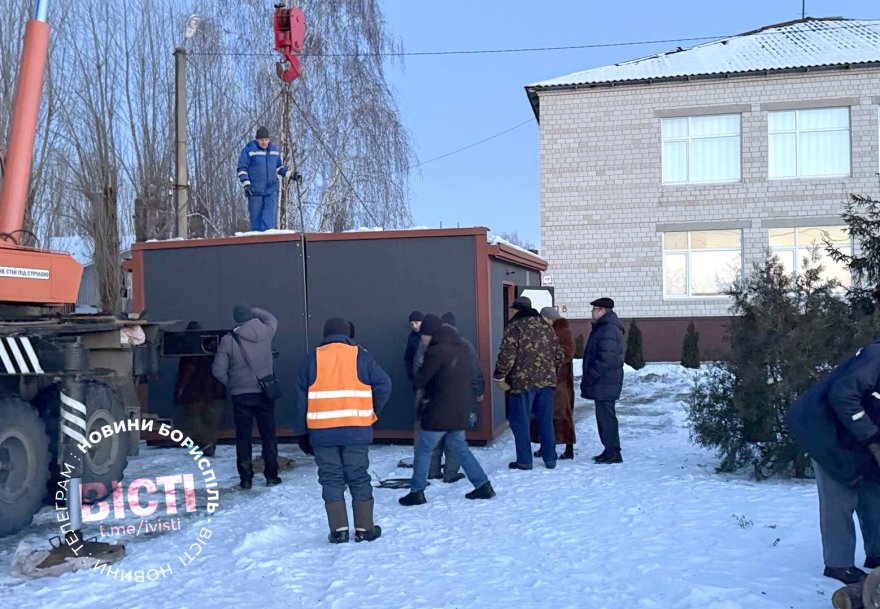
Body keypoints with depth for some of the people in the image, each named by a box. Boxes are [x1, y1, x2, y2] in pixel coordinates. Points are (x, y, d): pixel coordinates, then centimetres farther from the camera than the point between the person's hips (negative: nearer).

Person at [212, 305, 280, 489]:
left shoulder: (228, 340, -10)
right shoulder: (265, 332, -6)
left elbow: (218, 370, -9)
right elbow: (272, 319, 19)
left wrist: (230, 383, 7)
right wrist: (255, 311, 25)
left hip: (241, 395, -1)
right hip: (264, 392, 1)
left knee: (243, 436, 7)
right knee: (268, 434, 10)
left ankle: (246, 478, 10)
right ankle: (271, 475, 13)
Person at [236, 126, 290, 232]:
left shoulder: (274, 150, 12)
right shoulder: (249, 150, -3)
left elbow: (279, 167, 25)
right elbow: (242, 169, -4)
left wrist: (290, 175, 12)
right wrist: (246, 185, -14)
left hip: (271, 190, 3)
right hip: (255, 191, -3)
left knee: (270, 216, -9)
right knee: (256, 217, 2)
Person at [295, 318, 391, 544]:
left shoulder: (313, 357, 5)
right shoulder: (360, 355, 1)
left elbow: (301, 394, 4)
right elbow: (383, 384, -5)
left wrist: (301, 428, 10)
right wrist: (373, 412, 8)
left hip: (321, 431, 1)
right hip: (356, 430, -1)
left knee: (331, 478, 8)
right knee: (359, 478, 8)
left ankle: (339, 530, 6)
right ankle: (364, 528, 12)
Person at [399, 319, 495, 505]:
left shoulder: (437, 352, -16)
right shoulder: (463, 350, 8)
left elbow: (420, 380, -12)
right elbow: (470, 377, 14)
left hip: (439, 412, -7)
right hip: (461, 411, 8)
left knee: (423, 450, 6)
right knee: (459, 447, 19)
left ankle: (417, 492, 10)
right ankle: (483, 485, 16)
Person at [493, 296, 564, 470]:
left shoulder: (514, 327, -7)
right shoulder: (546, 327, 12)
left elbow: (507, 355, -14)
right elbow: (559, 355, 14)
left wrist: (500, 377, -4)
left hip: (522, 382, -6)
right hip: (546, 380, 6)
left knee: (520, 421, 4)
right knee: (546, 421, 13)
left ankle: (524, 460, 6)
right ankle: (550, 459, 17)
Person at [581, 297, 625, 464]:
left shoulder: (608, 331, -18)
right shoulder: (603, 327, 17)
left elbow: (605, 360, -24)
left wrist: (589, 378, -18)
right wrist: (589, 380, 20)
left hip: (604, 383, -11)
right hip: (604, 383, 11)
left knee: (605, 416, -7)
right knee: (604, 416, 15)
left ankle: (613, 453, -2)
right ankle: (610, 450, 23)